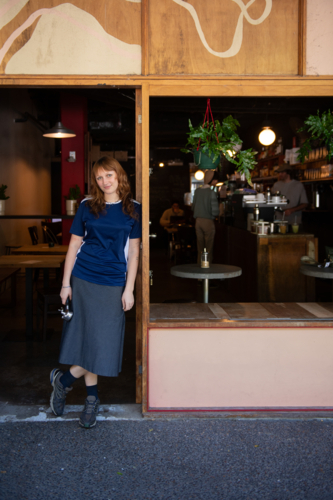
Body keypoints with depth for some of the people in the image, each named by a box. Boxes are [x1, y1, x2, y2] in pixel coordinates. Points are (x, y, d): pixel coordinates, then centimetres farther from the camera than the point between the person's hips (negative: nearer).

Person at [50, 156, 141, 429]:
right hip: (84, 280, -1)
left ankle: (64, 379, 22)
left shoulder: (133, 209, 3)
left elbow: (133, 252, 3)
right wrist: (66, 283, 2)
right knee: (89, 337, 2)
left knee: (104, 342, 3)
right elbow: (74, 246, 6)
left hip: (114, 284, 1)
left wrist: (129, 289, -3)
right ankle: (92, 398, 18)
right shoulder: (87, 207, 3)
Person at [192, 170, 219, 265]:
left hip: (198, 221, 6)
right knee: (209, 249, 4)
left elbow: (193, 207, 12)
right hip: (208, 222, -6)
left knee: (200, 249, 14)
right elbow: (215, 212, -16)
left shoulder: (197, 191, 3)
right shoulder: (211, 193, -15)